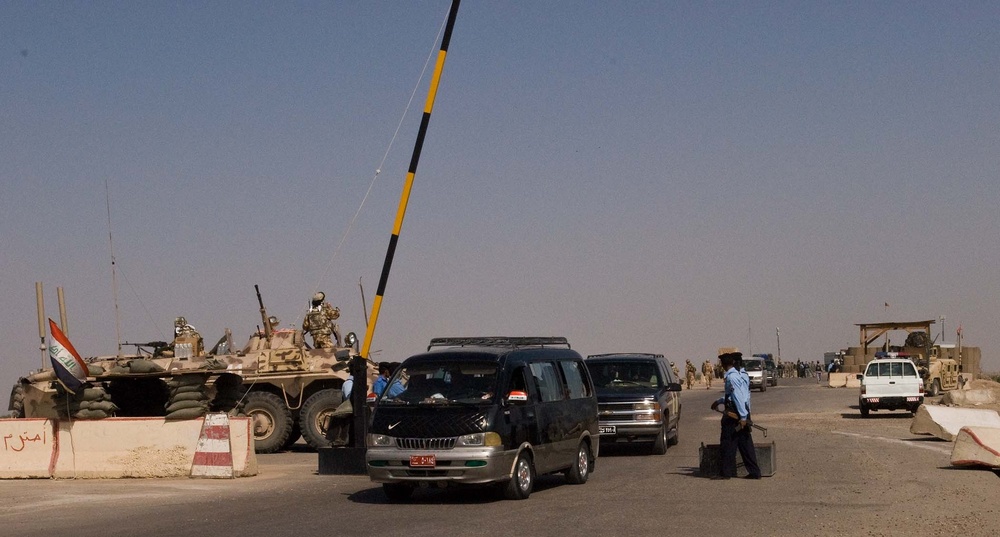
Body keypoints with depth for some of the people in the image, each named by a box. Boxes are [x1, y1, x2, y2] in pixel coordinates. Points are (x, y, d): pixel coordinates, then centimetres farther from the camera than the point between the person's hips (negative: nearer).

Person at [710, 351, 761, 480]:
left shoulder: (731, 377, -15)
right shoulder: (741, 375, 14)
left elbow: (738, 397, -21)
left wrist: (742, 417, -23)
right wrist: (719, 401, 33)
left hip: (734, 414, -9)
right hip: (744, 413, 9)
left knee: (727, 444, 0)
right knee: (746, 444, 10)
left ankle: (726, 472, 4)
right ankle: (754, 472, 10)